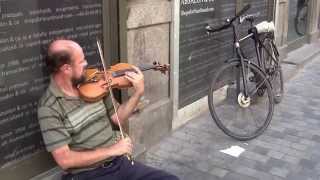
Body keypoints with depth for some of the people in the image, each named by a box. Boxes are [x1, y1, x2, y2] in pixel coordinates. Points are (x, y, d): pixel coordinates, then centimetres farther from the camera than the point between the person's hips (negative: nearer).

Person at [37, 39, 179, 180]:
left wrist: (138, 92, -2)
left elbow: (117, 118, 11)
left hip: (118, 163, 6)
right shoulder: (49, 107, -14)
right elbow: (64, 160, -18)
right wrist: (111, 150, -20)